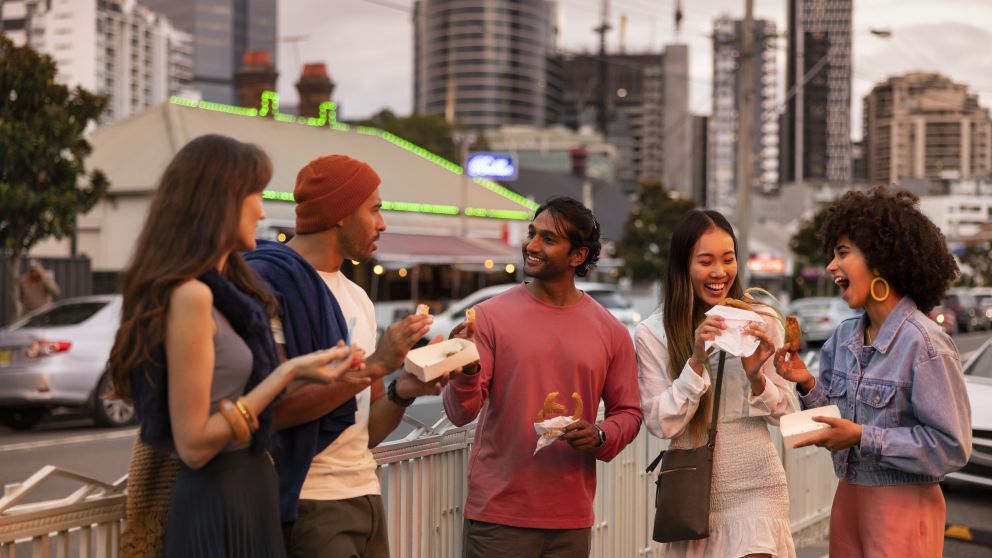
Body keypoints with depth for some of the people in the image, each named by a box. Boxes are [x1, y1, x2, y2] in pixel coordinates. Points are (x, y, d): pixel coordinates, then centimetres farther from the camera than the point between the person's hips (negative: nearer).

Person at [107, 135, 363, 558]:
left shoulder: (222, 290, 9)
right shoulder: (190, 294, -19)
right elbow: (193, 445, -20)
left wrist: (308, 369, 19)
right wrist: (288, 372, -19)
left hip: (247, 498, 9)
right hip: (218, 510, -9)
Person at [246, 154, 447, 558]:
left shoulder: (358, 299, 15)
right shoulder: (270, 281, -11)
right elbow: (272, 409, -20)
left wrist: (402, 393, -3)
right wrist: (374, 365, -18)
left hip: (367, 496, 8)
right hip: (308, 506, -8)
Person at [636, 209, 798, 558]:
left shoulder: (762, 321, -2)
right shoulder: (652, 334, -5)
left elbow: (785, 413, 2)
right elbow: (661, 424, -9)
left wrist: (756, 376, -18)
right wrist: (696, 361, -20)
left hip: (755, 489, 0)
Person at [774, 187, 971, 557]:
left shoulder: (924, 344, -17)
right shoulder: (844, 337, 4)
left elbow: (952, 447, -19)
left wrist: (864, 437, -22)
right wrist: (808, 385, -7)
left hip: (902, 507, -6)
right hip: (848, 498, 6)